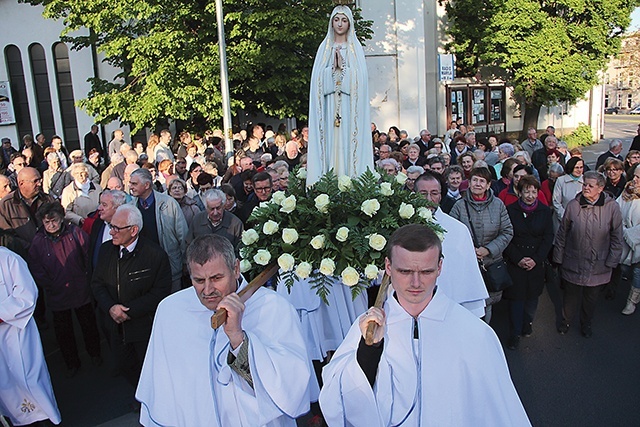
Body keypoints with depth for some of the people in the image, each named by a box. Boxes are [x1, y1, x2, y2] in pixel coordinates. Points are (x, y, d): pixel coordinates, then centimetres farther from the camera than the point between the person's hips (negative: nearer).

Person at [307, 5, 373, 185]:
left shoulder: (356, 48, 12)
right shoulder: (324, 47, 15)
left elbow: (360, 77, -1)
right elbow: (318, 77, 5)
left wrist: (343, 67, -11)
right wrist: (333, 68, -10)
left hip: (349, 105, -1)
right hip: (329, 104, 1)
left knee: (348, 140, -7)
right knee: (330, 140, -5)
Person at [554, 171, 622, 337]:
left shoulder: (612, 207, -10)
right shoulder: (573, 205, -9)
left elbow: (617, 238, -2)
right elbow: (562, 234, -1)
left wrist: (611, 262, -2)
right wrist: (558, 258, 1)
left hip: (598, 266, 0)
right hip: (573, 263, 0)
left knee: (591, 298, 19)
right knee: (571, 296, 15)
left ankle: (586, 324, 45)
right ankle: (566, 321, 41)